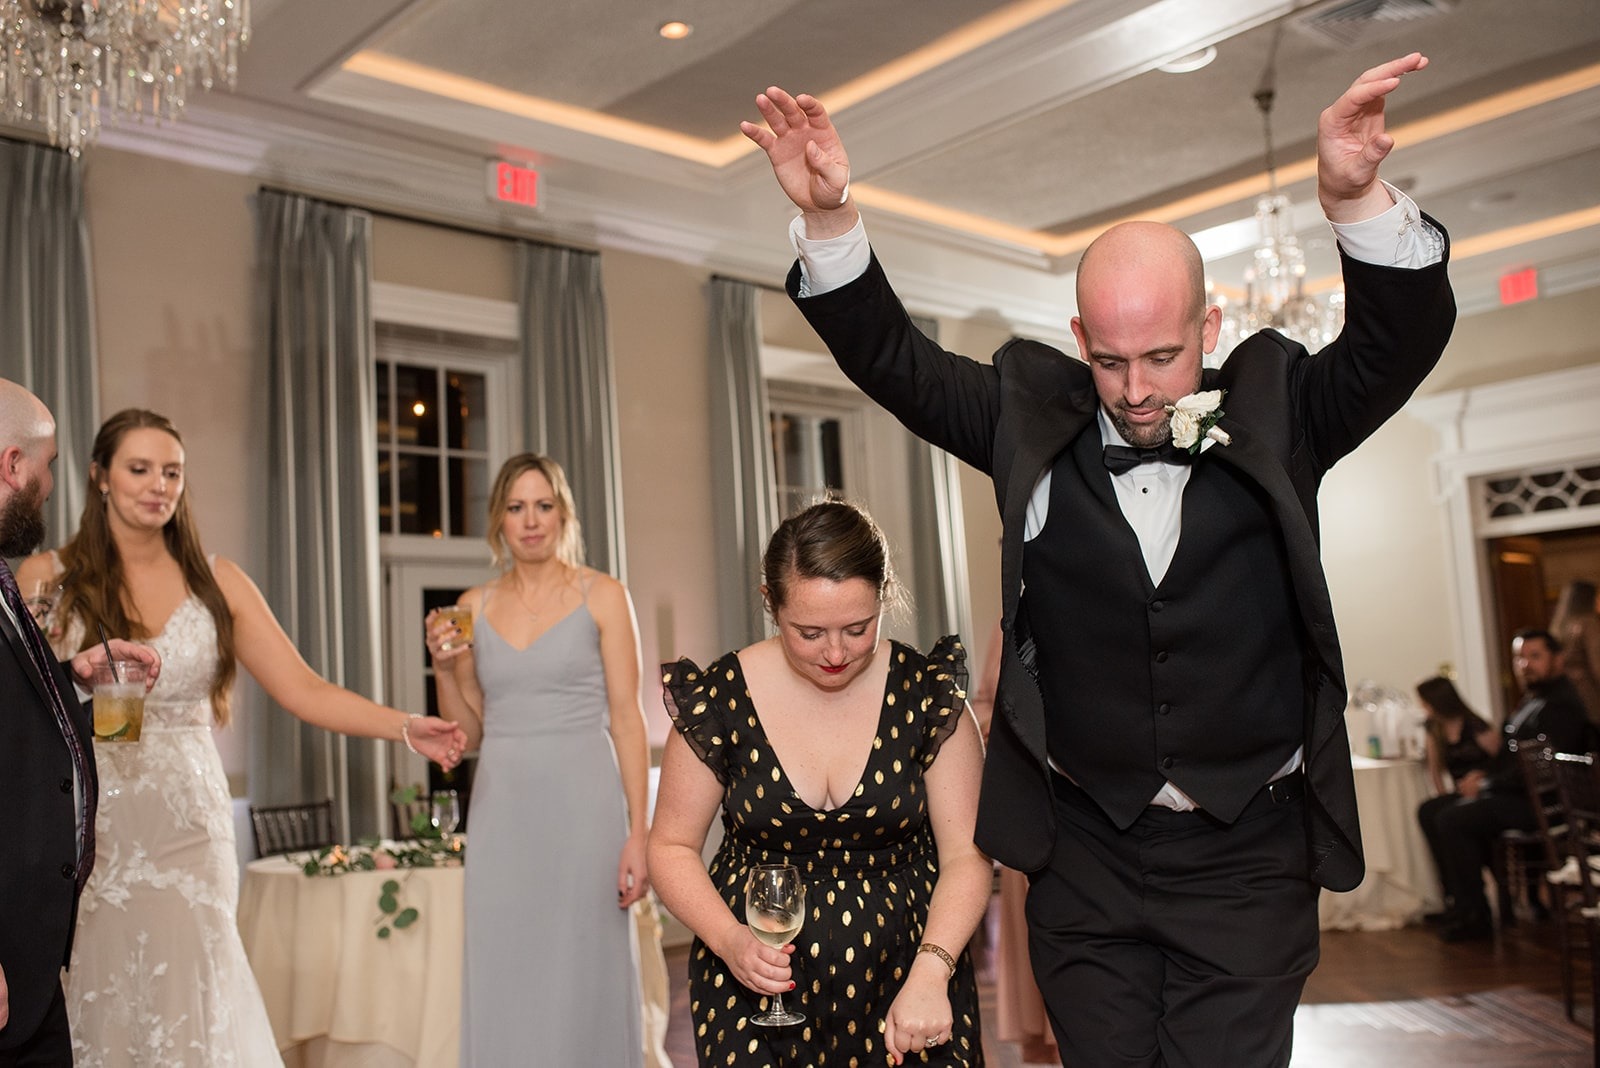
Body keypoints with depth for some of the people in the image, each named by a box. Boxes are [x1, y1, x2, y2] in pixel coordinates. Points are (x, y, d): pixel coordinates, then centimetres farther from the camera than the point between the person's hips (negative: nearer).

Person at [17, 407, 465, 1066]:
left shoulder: (215, 582, 7)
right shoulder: (47, 579, 4)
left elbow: (304, 691, 1)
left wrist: (408, 727, -12)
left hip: (187, 836, 1)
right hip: (86, 836, -1)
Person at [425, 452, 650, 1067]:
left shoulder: (603, 596, 0)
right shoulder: (474, 607, 10)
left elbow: (627, 718, -4)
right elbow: (468, 733, 14)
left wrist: (639, 832, -10)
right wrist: (444, 670, -4)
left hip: (582, 806, -3)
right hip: (502, 810, 3)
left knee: (583, 982, 2)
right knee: (504, 986, 6)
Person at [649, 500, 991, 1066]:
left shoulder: (928, 695, -9)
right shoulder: (719, 700, -10)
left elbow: (965, 854, -8)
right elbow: (672, 847, 0)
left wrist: (930, 973, -23)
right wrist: (728, 940, -17)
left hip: (903, 976, 0)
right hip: (758, 987, 0)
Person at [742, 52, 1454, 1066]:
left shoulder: (1275, 418, -2)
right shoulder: (1035, 420, -1)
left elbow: (1404, 338, -14)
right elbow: (891, 358, -2)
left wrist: (1358, 197, -32)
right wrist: (831, 219, -17)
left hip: (1248, 861, -1)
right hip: (1083, 855, 1)